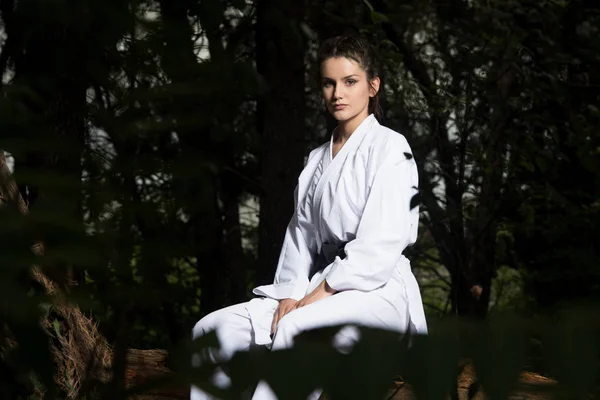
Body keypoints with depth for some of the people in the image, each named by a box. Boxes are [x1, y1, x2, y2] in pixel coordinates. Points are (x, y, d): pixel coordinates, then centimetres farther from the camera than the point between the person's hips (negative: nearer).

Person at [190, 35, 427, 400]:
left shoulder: (389, 148, -3)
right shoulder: (318, 160, 19)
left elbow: (379, 247, -13)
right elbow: (301, 236, 14)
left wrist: (316, 296, -16)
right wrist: (292, 293, -5)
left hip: (378, 289, -7)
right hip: (320, 287, 7)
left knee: (295, 328, -38)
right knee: (216, 330, -12)